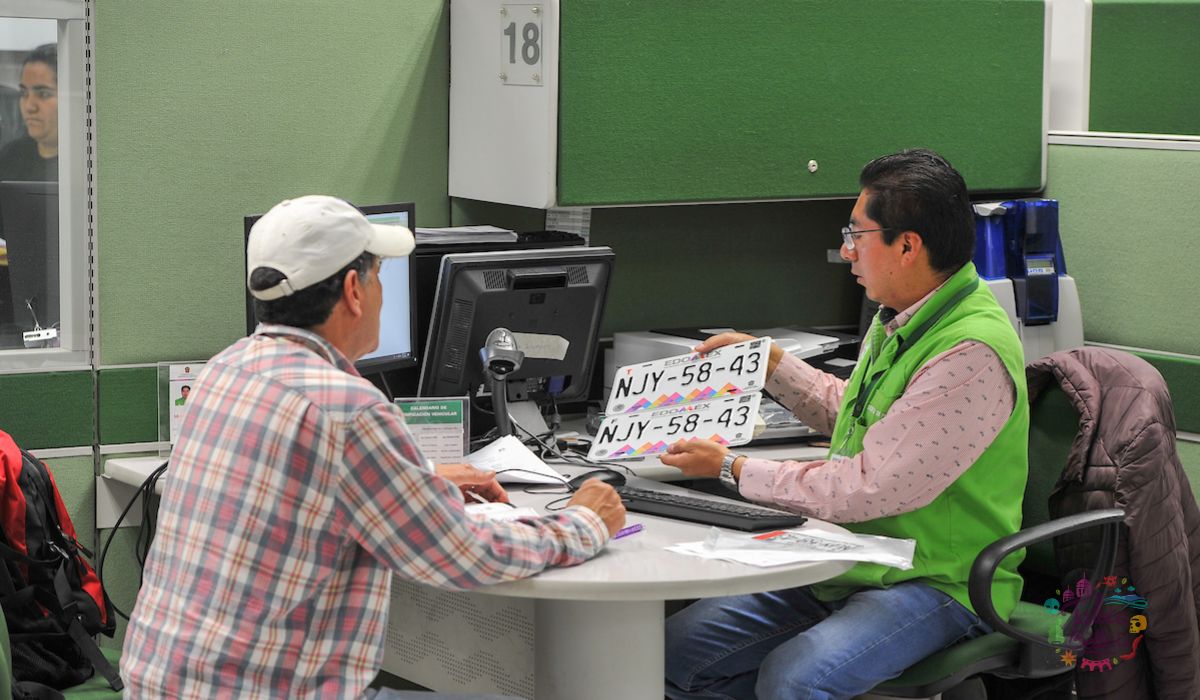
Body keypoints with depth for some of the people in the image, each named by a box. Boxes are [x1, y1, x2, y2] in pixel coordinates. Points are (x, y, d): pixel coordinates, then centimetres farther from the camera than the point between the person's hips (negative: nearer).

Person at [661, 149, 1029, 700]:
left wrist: (731, 468, -15)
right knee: (682, 646, -4)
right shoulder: (899, 319, 8)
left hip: (939, 583, -9)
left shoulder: (971, 354, -23)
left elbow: (865, 489, -25)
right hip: (854, 565, 9)